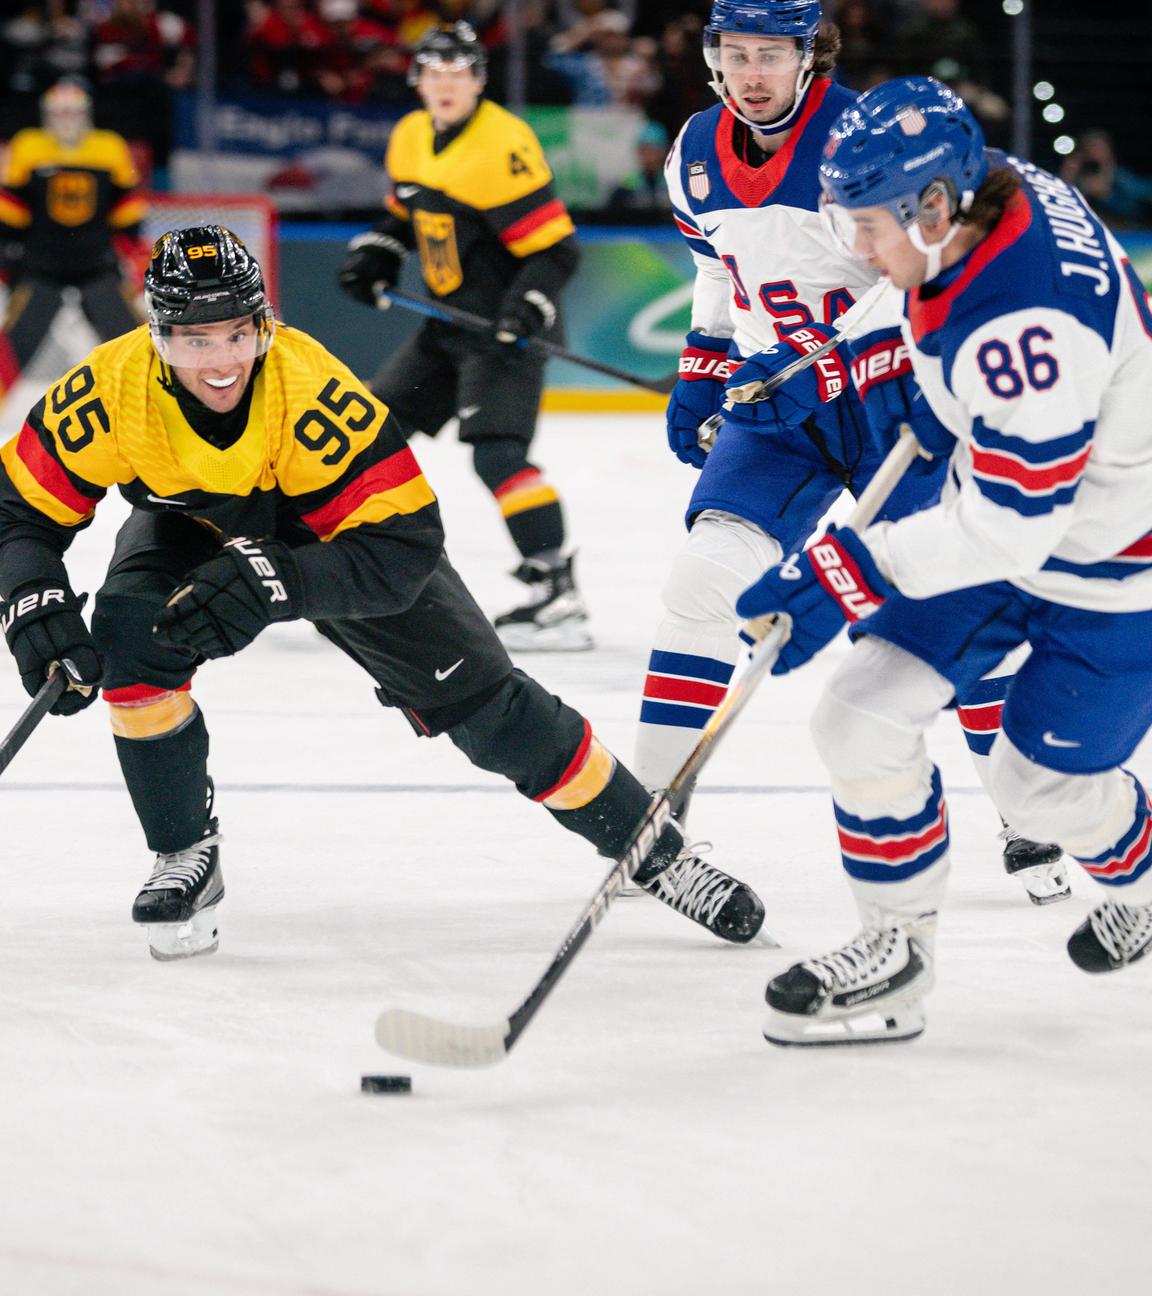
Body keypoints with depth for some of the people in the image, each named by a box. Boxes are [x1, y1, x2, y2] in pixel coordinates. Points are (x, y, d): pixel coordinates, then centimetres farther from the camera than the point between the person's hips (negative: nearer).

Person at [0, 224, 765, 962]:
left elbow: (404, 546, -39)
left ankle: (651, 848, 13)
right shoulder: (114, 389, -32)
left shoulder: (311, 387, -39)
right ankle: (186, 857, -9)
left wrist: (273, 583, -51)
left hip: (337, 532, -2)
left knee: (481, 701, -4)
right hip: (193, 528, 2)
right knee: (130, 641, -28)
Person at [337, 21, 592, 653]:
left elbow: (555, 246, -20)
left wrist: (531, 301, -34)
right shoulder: (410, 138, 7)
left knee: (497, 453, -22)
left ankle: (557, 596, -25)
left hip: (507, 329, -9)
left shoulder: (503, 147, -20)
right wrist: (376, 253, 8)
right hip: (450, 327, 9)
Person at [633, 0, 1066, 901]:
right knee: (710, 574, -10)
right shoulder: (699, 153, 0)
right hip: (779, 401, 5)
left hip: (893, 394, -4)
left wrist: (823, 371, -31)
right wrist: (703, 373, 15)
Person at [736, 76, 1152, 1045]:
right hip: (1009, 502, 9)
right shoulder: (1000, 191, -11)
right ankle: (895, 950, 10)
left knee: (1042, 782, 4)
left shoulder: (1022, 325, -38)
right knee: (864, 717, -2)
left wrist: (853, 573, -30)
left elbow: (1012, 525, -33)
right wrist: (937, 404, 22)